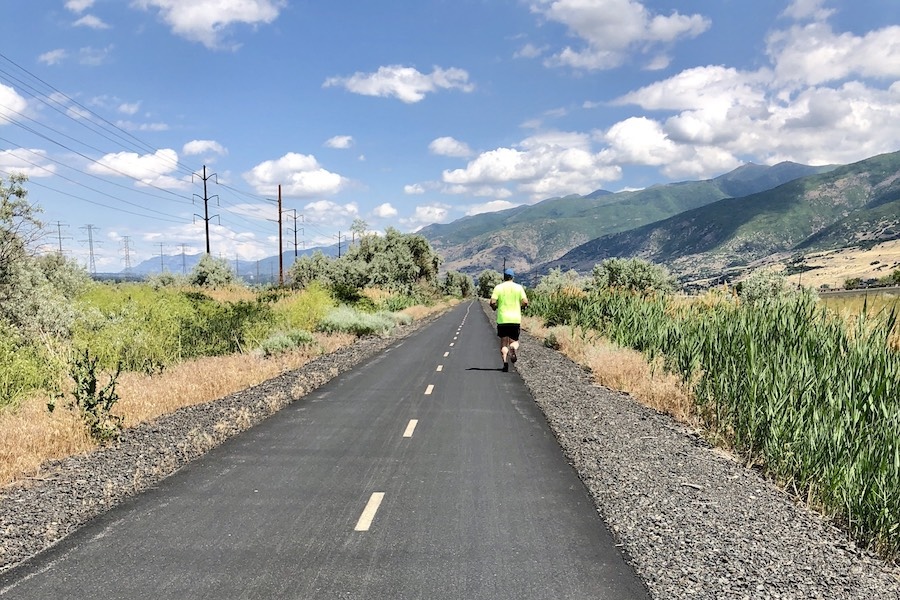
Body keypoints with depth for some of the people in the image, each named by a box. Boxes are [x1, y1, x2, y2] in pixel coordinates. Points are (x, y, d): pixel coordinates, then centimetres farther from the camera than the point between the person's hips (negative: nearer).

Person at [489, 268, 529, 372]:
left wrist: (494, 307, 12)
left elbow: (492, 302, -9)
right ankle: (514, 348, -21)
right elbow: (525, 302, -5)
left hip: (502, 319, 0)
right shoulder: (519, 287, 2)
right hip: (516, 319, 1)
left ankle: (505, 362, -8)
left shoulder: (498, 287, 0)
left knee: (504, 342, 7)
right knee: (514, 340, 13)